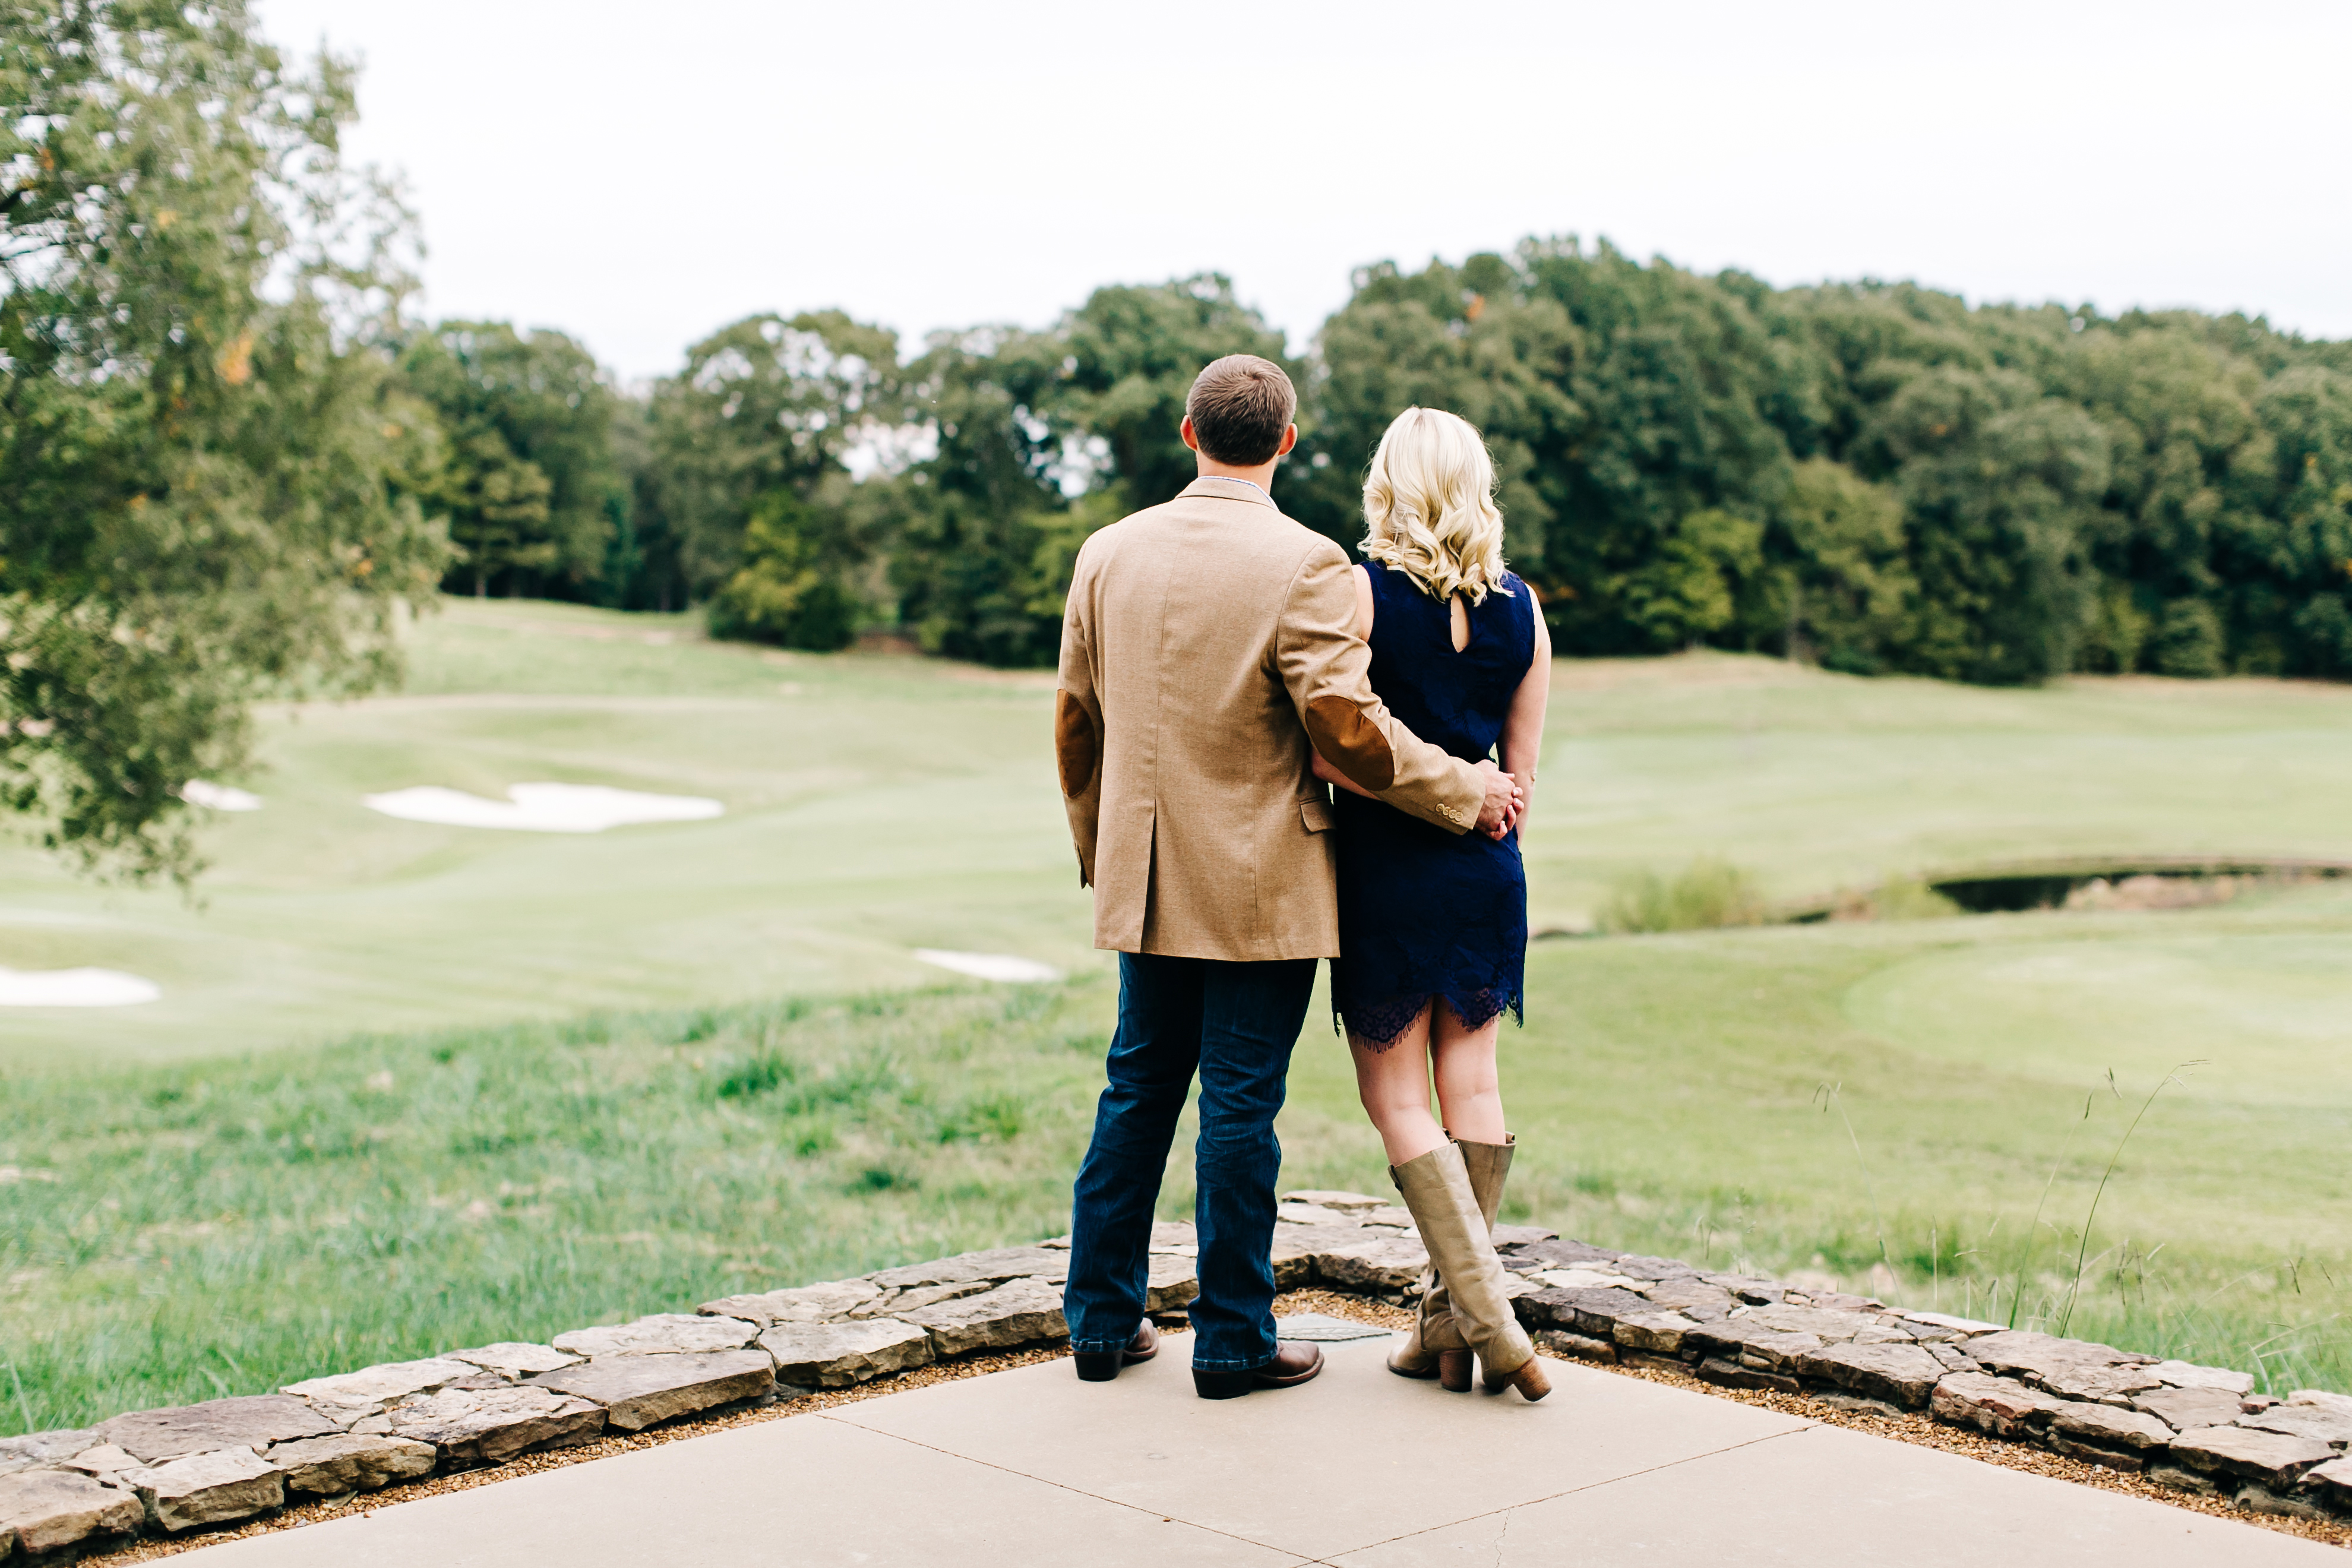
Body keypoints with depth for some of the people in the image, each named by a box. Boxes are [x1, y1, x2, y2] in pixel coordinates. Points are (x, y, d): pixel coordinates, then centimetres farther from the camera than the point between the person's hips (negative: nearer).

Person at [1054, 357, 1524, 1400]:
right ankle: (1233, 1342, 11)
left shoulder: (1108, 553, 3)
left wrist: (1097, 848, 24)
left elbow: (1076, 723, 11)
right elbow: (1347, 729, -18)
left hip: (1146, 882, 5)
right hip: (1261, 885, -5)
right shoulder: (1303, 564, -14)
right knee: (1240, 1107, 2)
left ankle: (1102, 1321, 22)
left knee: (1137, 1091, 15)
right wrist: (1467, 789, -4)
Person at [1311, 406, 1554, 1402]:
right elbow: (1522, 769, 6)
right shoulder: (1521, 608, 2)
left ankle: (1485, 1314, -4)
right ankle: (1453, 1322, 16)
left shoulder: (1361, 593, -11)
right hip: (1486, 874, 4)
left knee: (1396, 1097, 4)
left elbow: (1325, 749, -17)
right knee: (1472, 1084, 12)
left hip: (1386, 872, -4)